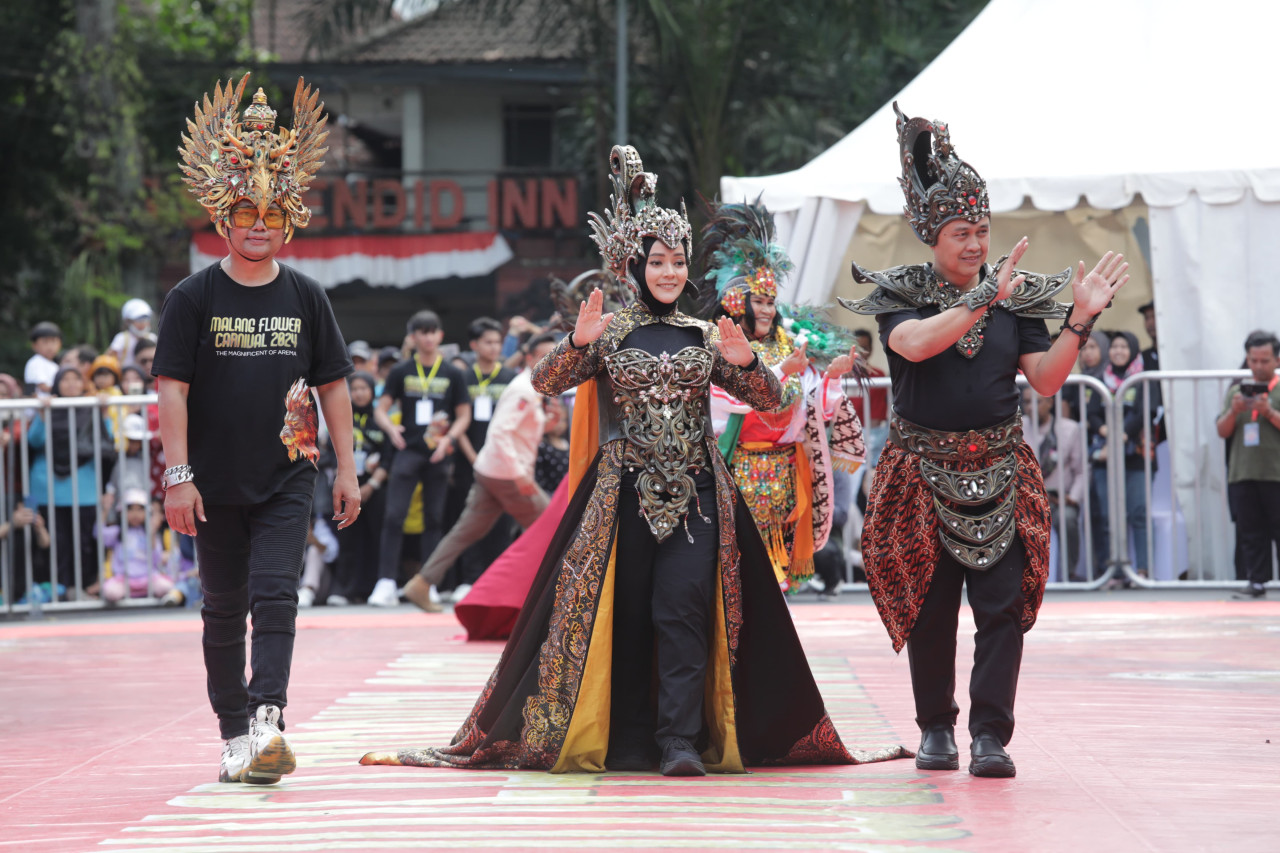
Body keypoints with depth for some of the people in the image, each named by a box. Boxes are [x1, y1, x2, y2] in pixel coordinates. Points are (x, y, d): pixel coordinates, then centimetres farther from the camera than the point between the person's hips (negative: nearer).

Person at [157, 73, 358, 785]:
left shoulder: (306, 297, 5)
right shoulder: (194, 297, -1)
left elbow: (334, 385, 10)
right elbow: (173, 387, -4)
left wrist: (347, 469, 7)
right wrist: (178, 474, -11)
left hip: (287, 479, 0)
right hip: (216, 484, 0)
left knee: (275, 595, -15)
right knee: (224, 610, 8)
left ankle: (267, 721, -26)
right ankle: (234, 734, 17)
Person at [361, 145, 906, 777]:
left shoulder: (705, 337, 10)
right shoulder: (607, 334, 4)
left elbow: (769, 399, 9)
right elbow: (546, 383, -6)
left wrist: (744, 363, -12)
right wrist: (577, 343, -24)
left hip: (694, 493, 1)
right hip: (624, 491, -1)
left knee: (683, 607, -10)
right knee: (623, 613, 1)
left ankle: (682, 739, -11)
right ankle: (627, 740, 10)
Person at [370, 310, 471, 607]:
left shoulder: (452, 374, 7)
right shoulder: (401, 372, 6)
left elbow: (464, 415, 8)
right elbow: (381, 409, 5)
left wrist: (448, 438, -11)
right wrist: (390, 427, -18)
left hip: (438, 453, 1)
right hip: (408, 450, -1)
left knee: (434, 519, 5)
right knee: (394, 516, -10)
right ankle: (386, 582, -10)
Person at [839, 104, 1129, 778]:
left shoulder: (1016, 297, 8)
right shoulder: (902, 295, 0)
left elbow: (1046, 379, 3)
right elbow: (916, 344, -21)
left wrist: (1081, 320, -9)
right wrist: (982, 298, -26)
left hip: (999, 472, 2)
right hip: (924, 471, -2)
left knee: (1003, 604, -7)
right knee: (930, 608, 3)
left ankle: (990, 734, -5)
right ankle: (936, 728, 17)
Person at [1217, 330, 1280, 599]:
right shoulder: (1236, 390, 15)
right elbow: (1222, 431, 12)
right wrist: (1233, 411, -5)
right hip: (1242, 474, 4)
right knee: (1251, 534, 4)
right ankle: (1256, 582, 8)